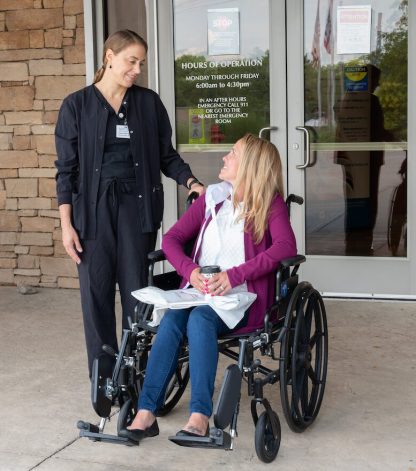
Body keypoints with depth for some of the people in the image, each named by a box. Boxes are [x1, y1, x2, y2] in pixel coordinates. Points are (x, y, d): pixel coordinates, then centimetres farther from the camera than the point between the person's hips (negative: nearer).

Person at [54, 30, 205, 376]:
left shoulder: (149, 102, 6)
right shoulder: (77, 105, 1)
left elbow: (167, 155, 10)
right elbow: (67, 168, 1)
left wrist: (191, 182, -8)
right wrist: (67, 224, -4)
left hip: (137, 206, 1)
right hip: (94, 208, -1)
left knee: (137, 292, 3)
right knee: (96, 294, 1)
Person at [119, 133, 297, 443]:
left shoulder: (269, 202, 1)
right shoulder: (212, 197, 15)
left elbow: (286, 246, -18)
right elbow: (172, 239, 12)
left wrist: (233, 275, -25)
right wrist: (191, 270, -9)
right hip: (200, 291, 4)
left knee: (199, 319, -34)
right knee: (171, 320, -28)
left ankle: (200, 417, -38)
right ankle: (146, 414, -31)